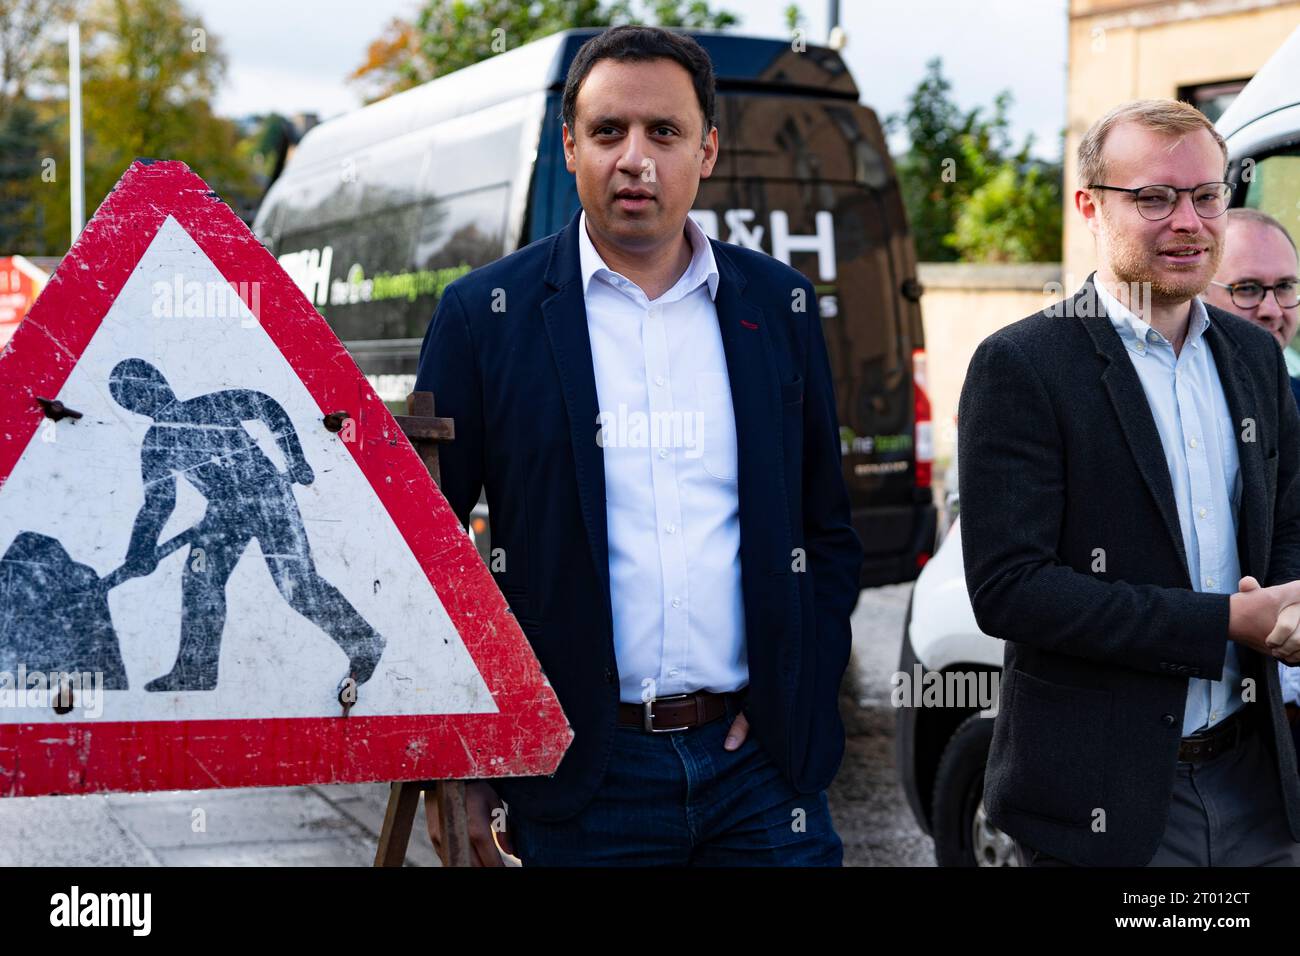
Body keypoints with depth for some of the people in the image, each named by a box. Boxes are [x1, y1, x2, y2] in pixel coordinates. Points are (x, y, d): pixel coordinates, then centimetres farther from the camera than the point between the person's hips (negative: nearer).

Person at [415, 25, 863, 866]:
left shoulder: (779, 306, 7)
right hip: (581, 778, -2)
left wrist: (795, 703, 3)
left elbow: (830, 535, 13)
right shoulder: (486, 314, -1)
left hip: (759, 764, 2)